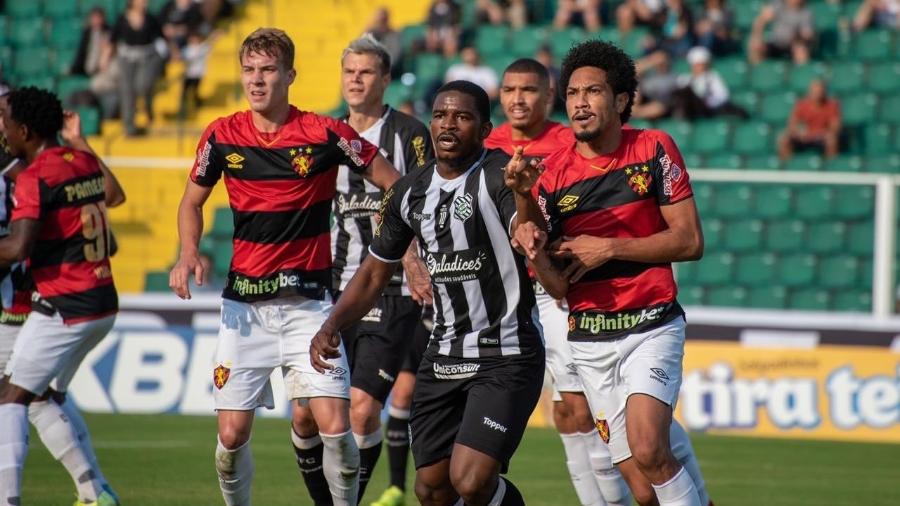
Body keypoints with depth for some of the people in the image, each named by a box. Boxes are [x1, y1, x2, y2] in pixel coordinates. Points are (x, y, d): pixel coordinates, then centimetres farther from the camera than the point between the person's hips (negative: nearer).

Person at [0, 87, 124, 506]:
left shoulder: (34, 177, -15)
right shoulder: (82, 161, 9)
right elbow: (114, 195, 32)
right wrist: (79, 141, 38)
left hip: (64, 309, -9)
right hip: (103, 303, 9)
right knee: (46, 397, 21)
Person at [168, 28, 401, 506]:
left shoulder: (325, 133, -7)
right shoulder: (222, 135, 1)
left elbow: (395, 185, 1)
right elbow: (192, 202, 15)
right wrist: (188, 252, -4)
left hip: (308, 302, -2)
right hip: (244, 303, 2)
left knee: (334, 426, -13)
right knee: (232, 433, -1)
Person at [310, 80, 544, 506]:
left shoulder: (500, 175, -12)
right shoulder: (411, 192, 8)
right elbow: (376, 271, 18)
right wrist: (332, 326, 4)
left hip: (505, 356, -6)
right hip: (443, 355, 7)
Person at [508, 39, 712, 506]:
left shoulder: (654, 150, -4)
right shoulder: (551, 175, 0)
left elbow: (689, 241, -7)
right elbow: (558, 287, -2)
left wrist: (609, 248, -14)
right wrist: (535, 255, -24)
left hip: (651, 324, -2)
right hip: (589, 339, 3)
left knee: (648, 450, -25)